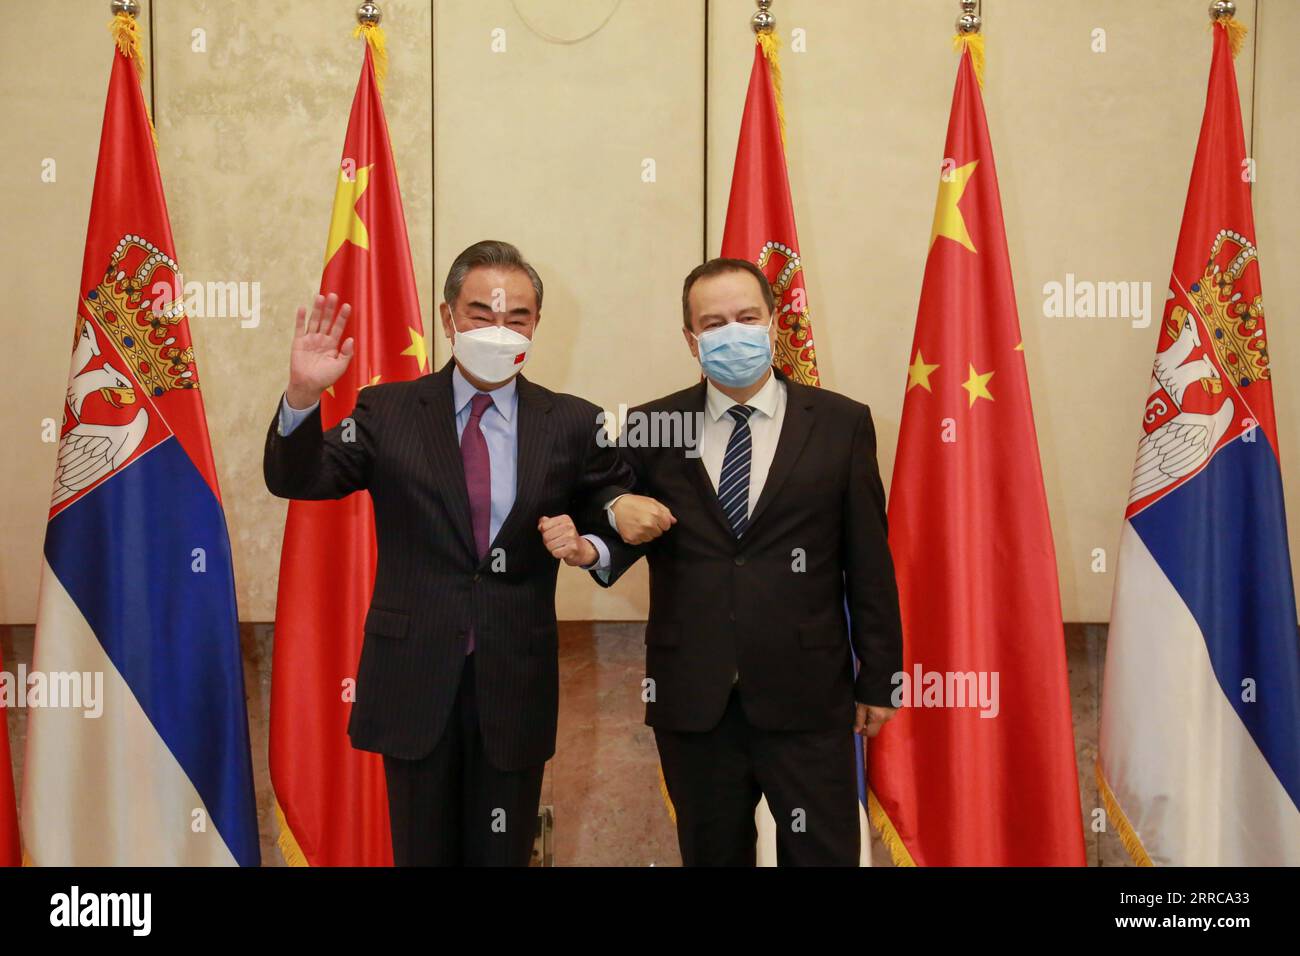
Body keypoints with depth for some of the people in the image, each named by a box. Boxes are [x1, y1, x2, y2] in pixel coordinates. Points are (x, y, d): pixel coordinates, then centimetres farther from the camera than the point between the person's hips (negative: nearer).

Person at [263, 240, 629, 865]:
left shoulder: (572, 425, 0)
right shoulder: (387, 411, 0)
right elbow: (295, 480, -4)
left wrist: (590, 546, -12)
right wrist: (303, 395, -22)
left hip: (515, 684, 0)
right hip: (413, 681, 0)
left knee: (503, 854, 15)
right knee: (422, 853, 16)